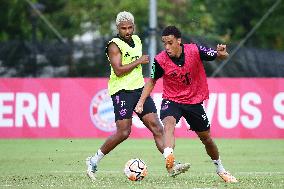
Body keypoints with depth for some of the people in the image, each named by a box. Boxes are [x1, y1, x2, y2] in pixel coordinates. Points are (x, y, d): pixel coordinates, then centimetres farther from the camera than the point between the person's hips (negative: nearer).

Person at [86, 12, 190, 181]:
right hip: (122, 91, -7)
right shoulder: (115, 45, -10)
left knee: (157, 127, -4)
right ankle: (94, 161, 3)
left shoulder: (137, 40, 14)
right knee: (124, 132, -12)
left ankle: (171, 165, -9)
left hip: (139, 89, 7)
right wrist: (139, 61, -15)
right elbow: (118, 70, -21)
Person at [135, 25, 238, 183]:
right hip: (171, 100, -1)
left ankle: (220, 169, 37)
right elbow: (152, 81, 0)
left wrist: (221, 53, -32)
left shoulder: (194, 51, -19)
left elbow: (220, 56, -7)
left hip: (194, 100, 1)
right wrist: (141, 102, -7)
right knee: (168, 124, -34)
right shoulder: (160, 60, -17)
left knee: (206, 138, 14)